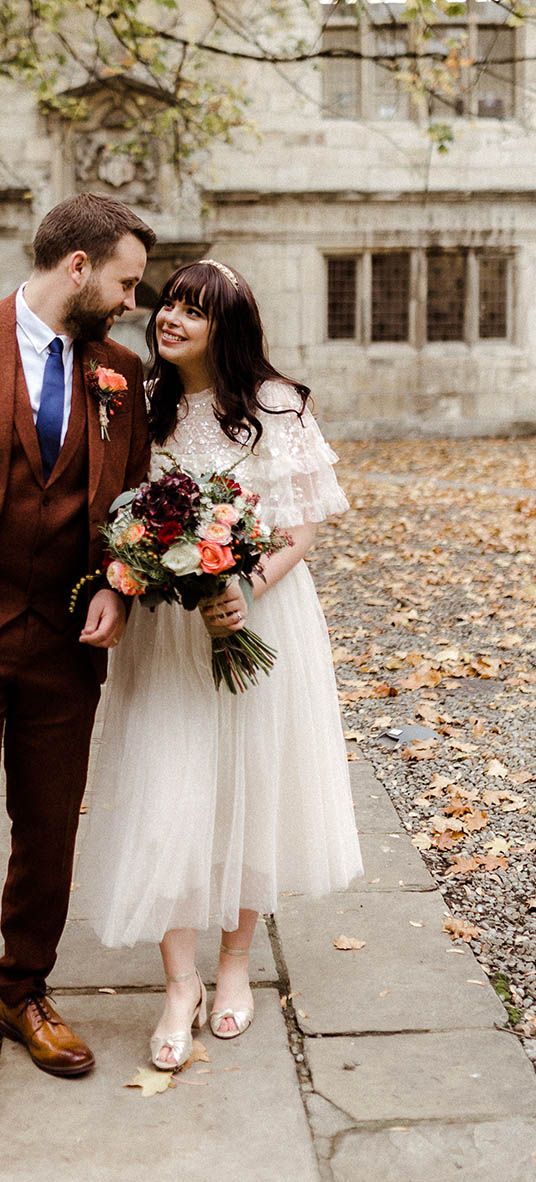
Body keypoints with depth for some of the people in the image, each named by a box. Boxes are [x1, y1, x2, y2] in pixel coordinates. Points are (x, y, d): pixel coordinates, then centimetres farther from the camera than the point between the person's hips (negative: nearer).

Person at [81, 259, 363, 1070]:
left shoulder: (274, 408, -7)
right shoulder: (142, 408, 4)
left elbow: (300, 530, -6)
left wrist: (246, 594, -22)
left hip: (258, 615, -2)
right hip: (163, 628, 2)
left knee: (249, 787, 9)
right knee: (164, 796, -1)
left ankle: (236, 962, 29)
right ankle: (181, 984, 12)